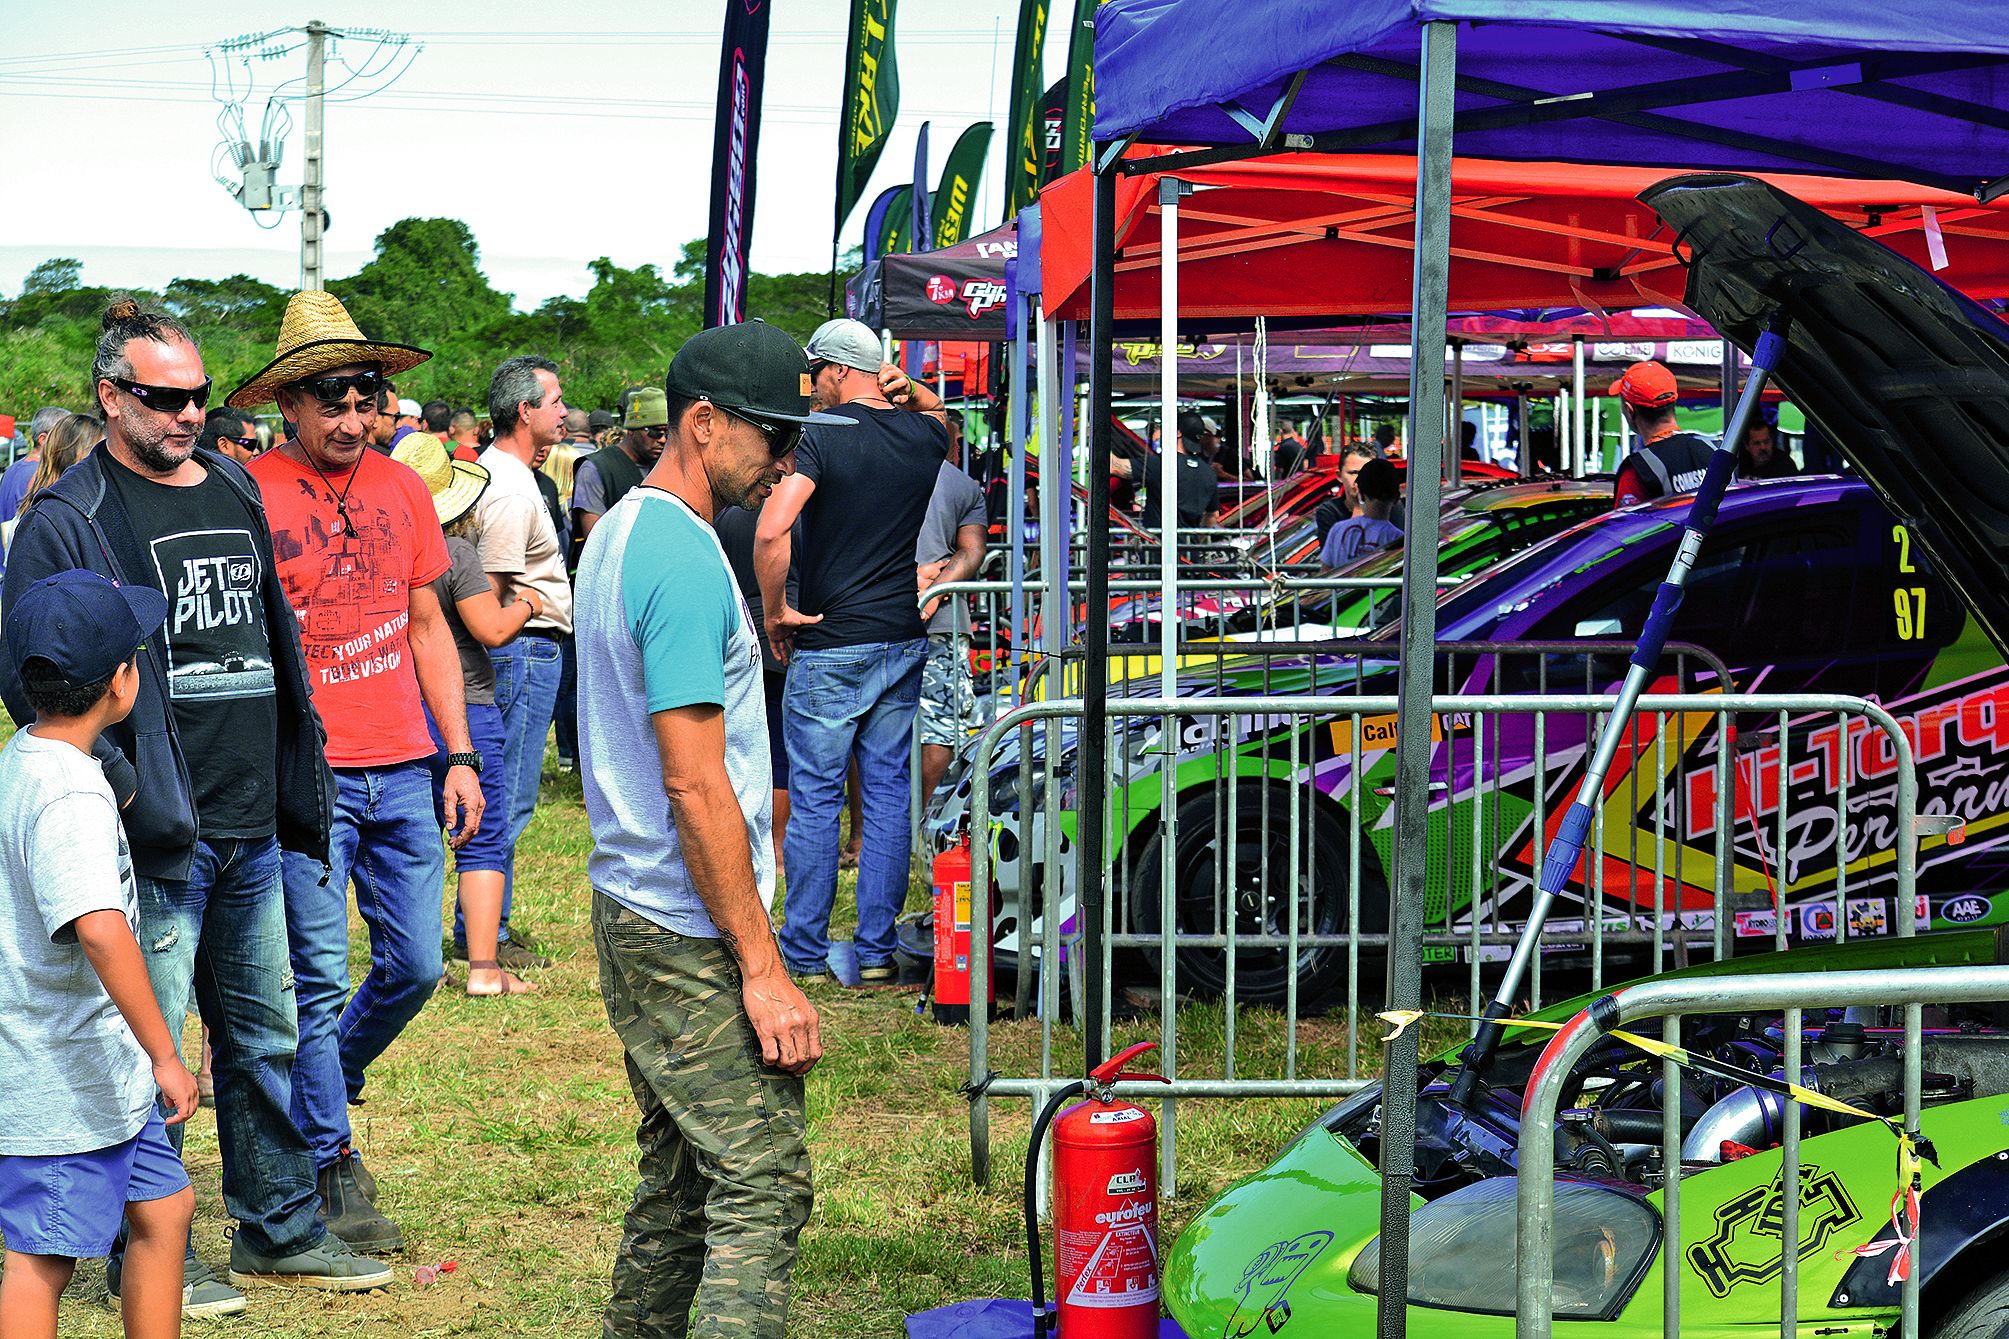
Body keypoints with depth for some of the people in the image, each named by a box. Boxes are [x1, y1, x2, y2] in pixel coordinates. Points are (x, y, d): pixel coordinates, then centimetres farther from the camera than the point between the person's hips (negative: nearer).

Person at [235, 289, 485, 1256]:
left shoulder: (401, 488, 9)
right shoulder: (248, 494, -7)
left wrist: (459, 754, 12)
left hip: (402, 772, 5)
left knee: (415, 966, 7)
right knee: (321, 977, -2)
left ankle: (322, 1082, 34)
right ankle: (333, 1168, 11)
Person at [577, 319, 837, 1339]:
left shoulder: (619, 535, 15)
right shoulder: (685, 561, -18)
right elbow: (696, 785, -21)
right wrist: (763, 970, -19)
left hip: (631, 911, 10)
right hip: (691, 937, -10)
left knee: (677, 1183, 15)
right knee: (764, 1189, -10)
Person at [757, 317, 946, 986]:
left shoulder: (823, 435, -12)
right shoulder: (924, 435, 4)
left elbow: (771, 533, -25)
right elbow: (939, 413, 32)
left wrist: (775, 610, -10)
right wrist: (907, 391, 10)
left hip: (829, 648, -5)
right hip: (904, 642, 5)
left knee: (815, 799, 3)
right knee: (889, 793, 9)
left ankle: (805, 952, 9)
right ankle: (877, 950, 11)